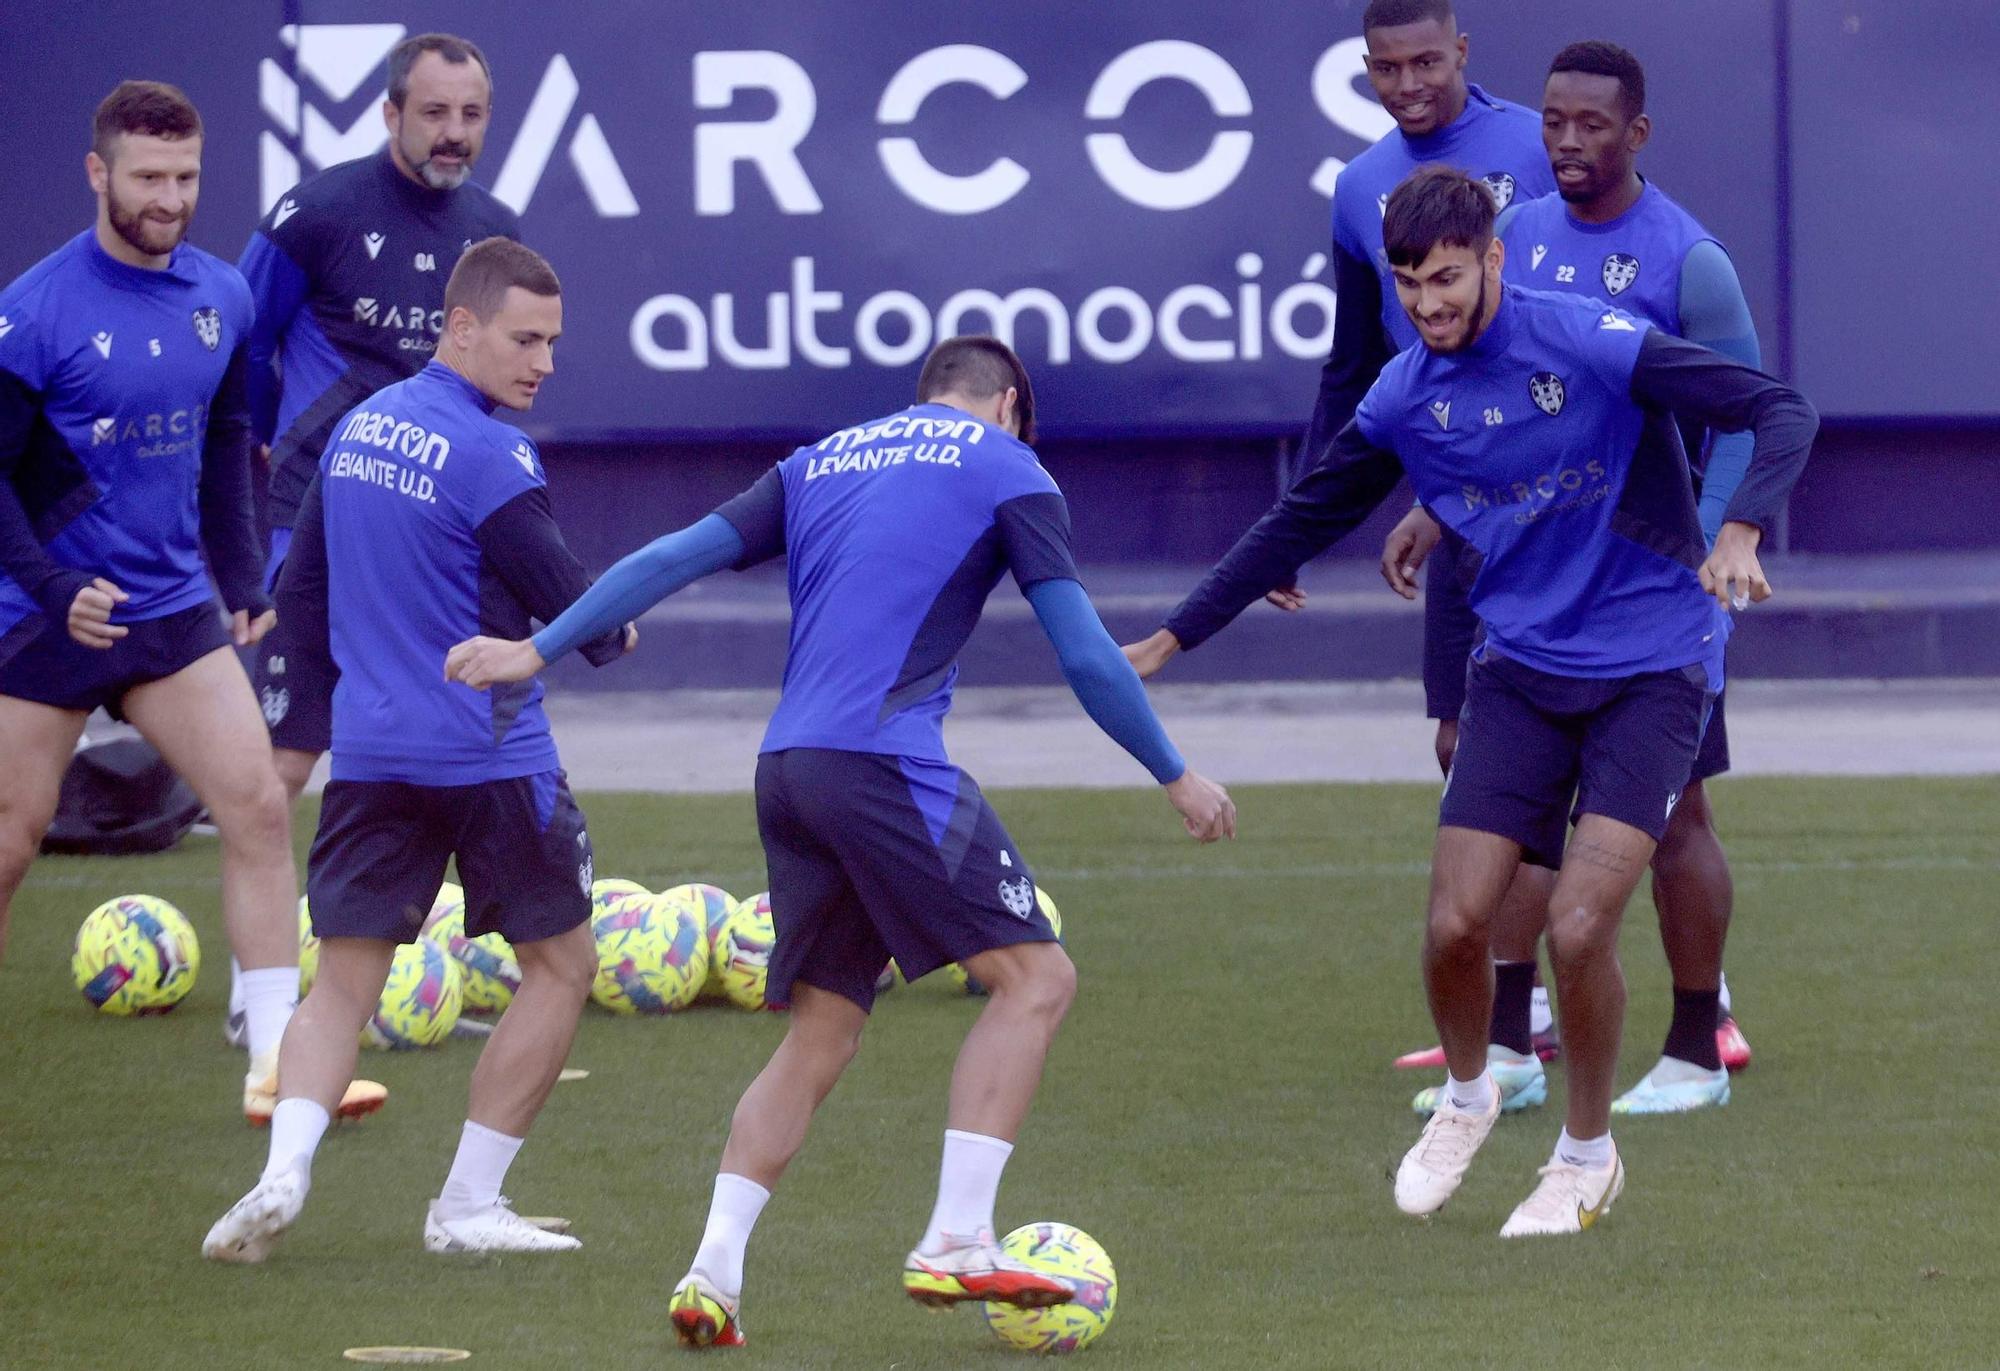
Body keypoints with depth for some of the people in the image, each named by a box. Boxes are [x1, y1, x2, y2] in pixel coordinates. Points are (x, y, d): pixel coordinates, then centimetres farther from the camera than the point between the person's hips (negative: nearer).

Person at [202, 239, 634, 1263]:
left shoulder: (356, 429, 9)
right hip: (490, 750, -6)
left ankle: (284, 1170, -16)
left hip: (367, 748, 6)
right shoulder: (488, 455, -14)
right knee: (562, 965, 10)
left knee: (344, 981, 8)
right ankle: (467, 1207, 8)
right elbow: (569, 606, -11)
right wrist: (615, 635, 11)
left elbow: (300, 600, 16)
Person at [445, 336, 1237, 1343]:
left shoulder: (824, 461, 23)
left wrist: (539, 649, 19)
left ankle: (712, 1273, 4)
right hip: (889, 765, -6)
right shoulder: (1004, 467, 7)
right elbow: (1085, 656, 3)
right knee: (1034, 976, -1)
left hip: (787, 770, 7)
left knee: (821, 1034, 14)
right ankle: (955, 1244, -13)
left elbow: (674, 558, 17)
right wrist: (1175, 777, 12)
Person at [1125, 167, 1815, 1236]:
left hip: (1651, 670, -4)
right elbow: (1302, 522, 13)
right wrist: (1172, 639, 13)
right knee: (1455, 922, -6)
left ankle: (1587, 1156, 9)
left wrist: (1742, 530, -33)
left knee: (1578, 927, -16)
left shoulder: (1592, 344, -16)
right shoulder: (1403, 399, -1)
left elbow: (1782, 413, -15)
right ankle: (1466, 1098, 27)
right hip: (1521, 667, 4)